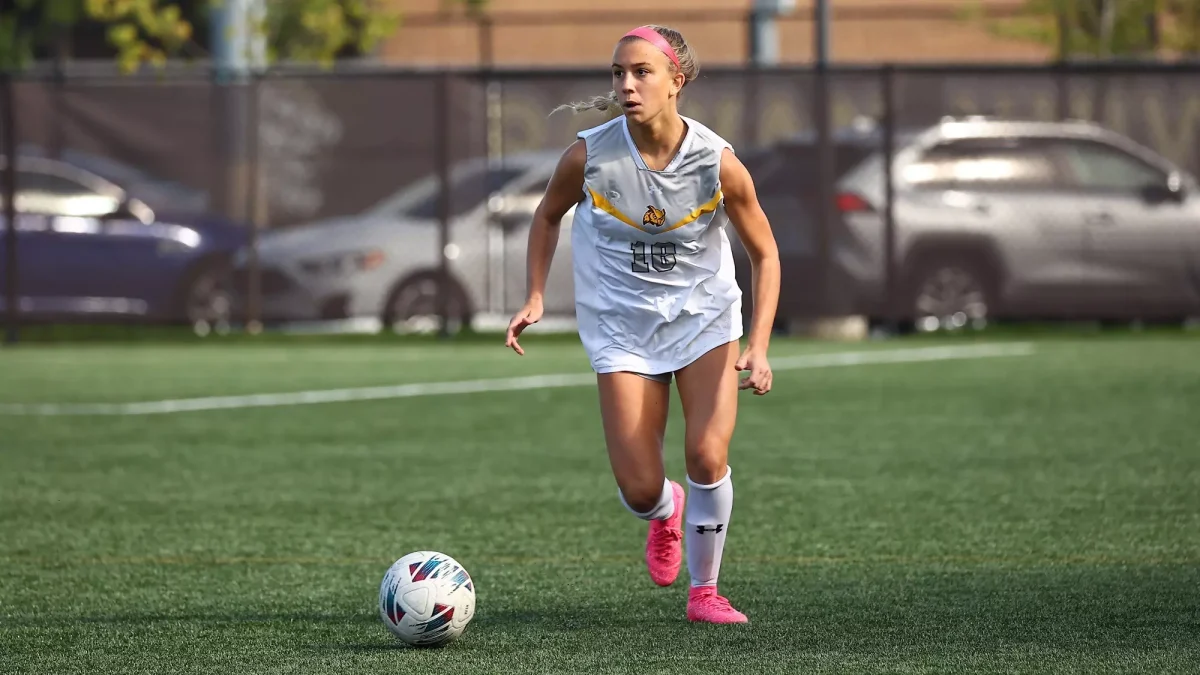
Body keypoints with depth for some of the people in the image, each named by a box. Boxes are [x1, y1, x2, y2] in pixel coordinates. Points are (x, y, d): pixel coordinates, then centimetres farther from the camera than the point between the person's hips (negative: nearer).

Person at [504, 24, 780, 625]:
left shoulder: (717, 162, -18)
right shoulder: (588, 157, -17)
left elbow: (764, 254, -5)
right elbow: (548, 215, 6)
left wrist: (758, 348, -15)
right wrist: (535, 299, -4)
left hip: (705, 318, 0)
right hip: (621, 327, 0)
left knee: (707, 456, -18)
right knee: (639, 489, -7)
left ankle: (704, 590, 6)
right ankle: (666, 513, 33)